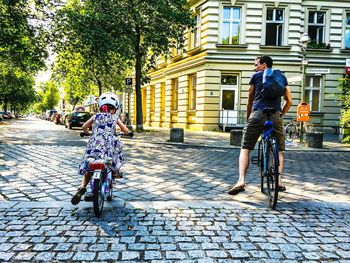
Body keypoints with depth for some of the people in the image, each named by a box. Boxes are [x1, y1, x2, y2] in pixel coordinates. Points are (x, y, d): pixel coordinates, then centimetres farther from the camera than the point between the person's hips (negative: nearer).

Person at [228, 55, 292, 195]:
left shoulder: (256, 76, 15)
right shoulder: (281, 77, 21)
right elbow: (289, 101, 15)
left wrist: (248, 118, 28)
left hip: (258, 114, -2)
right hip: (276, 116, 2)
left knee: (245, 148, 2)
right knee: (279, 150, 17)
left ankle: (241, 181, -12)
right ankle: (279, 180, 4)